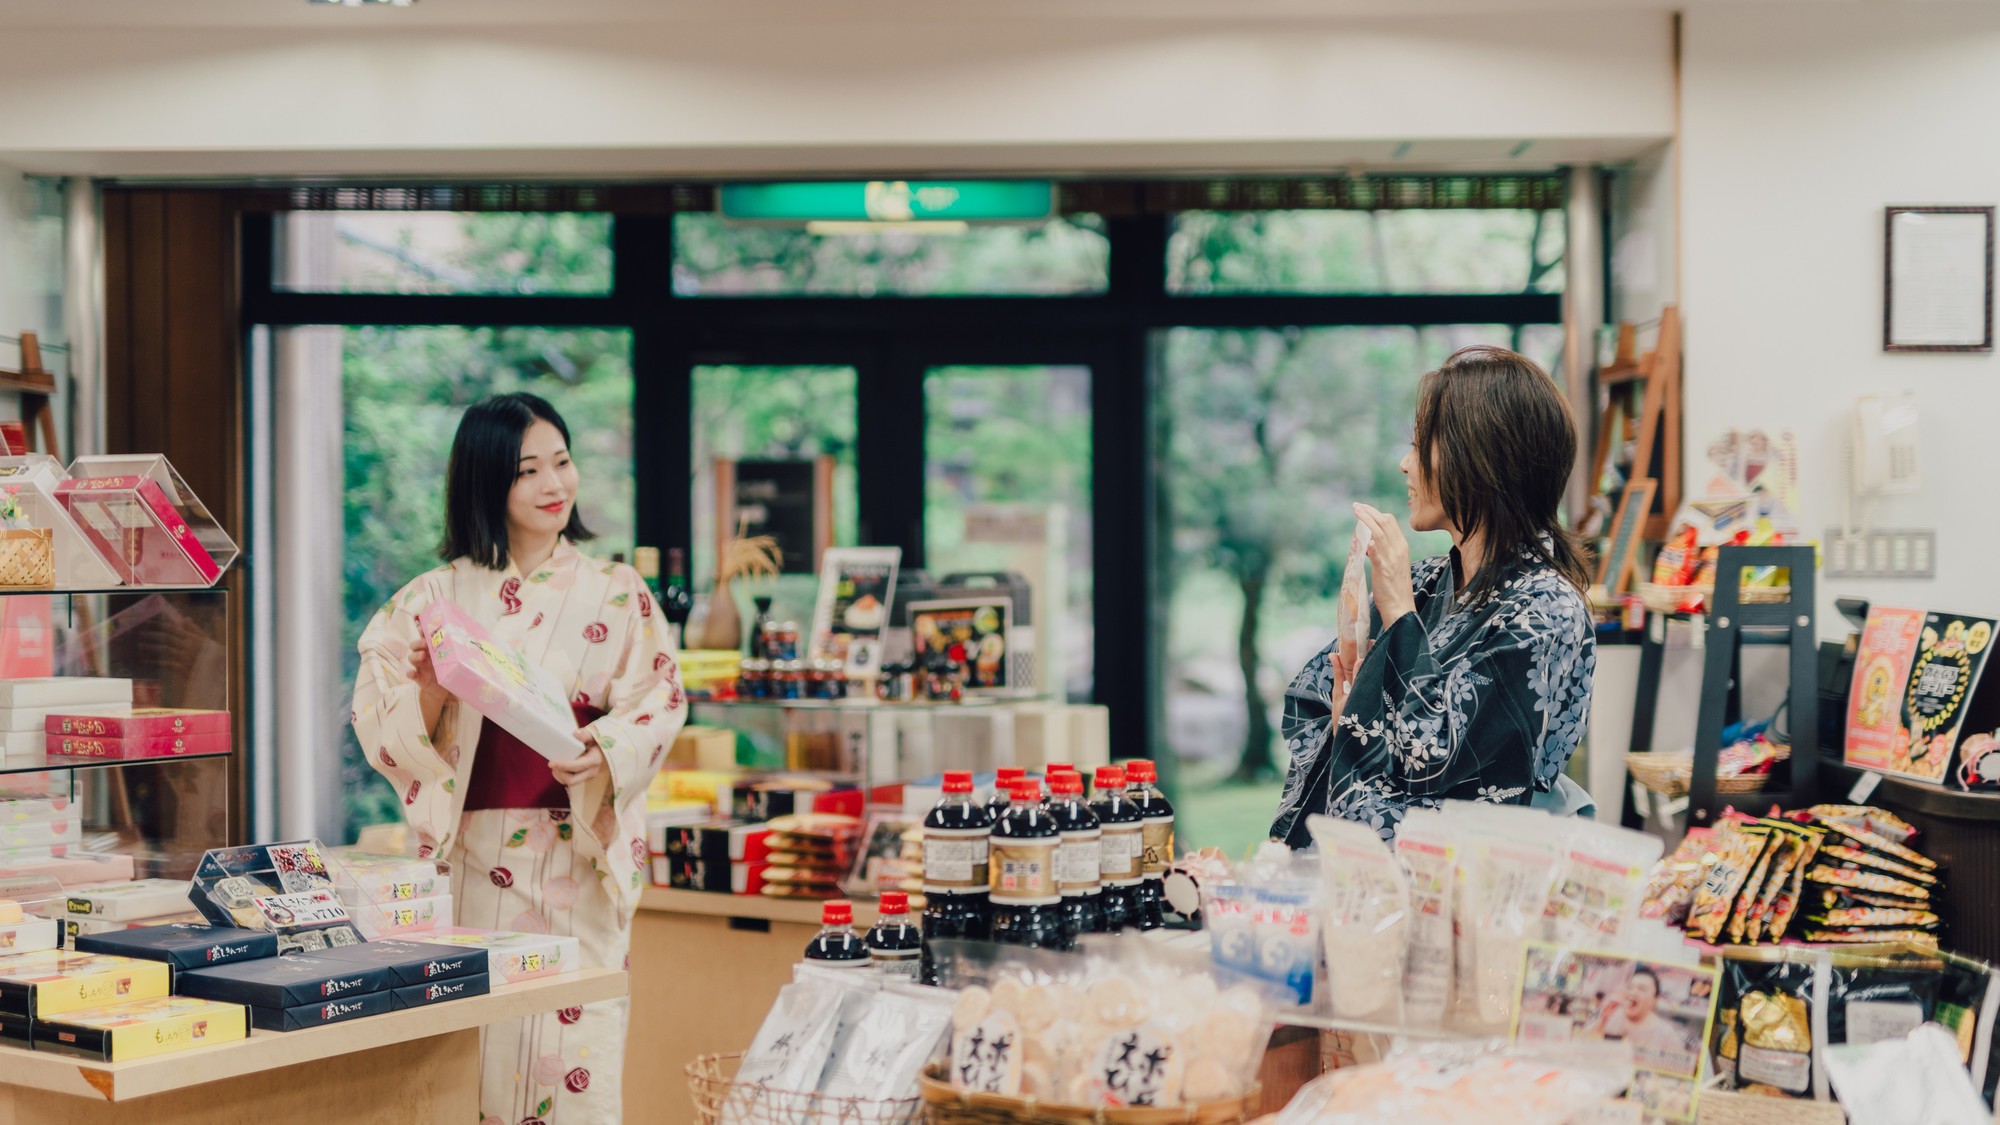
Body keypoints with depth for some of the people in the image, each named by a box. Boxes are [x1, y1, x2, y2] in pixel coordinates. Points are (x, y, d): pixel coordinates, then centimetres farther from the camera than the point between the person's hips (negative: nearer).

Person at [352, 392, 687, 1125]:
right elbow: (383, 723, 4)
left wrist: (602, 755, -19)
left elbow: (658, 705, -1)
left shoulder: (616, 595, 4)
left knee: (575, 1052, -3)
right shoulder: (440, 596, 6)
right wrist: (433, 686, -16)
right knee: (472, 1050, 1)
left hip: (579, 859, -1)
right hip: (475, 854, 1)